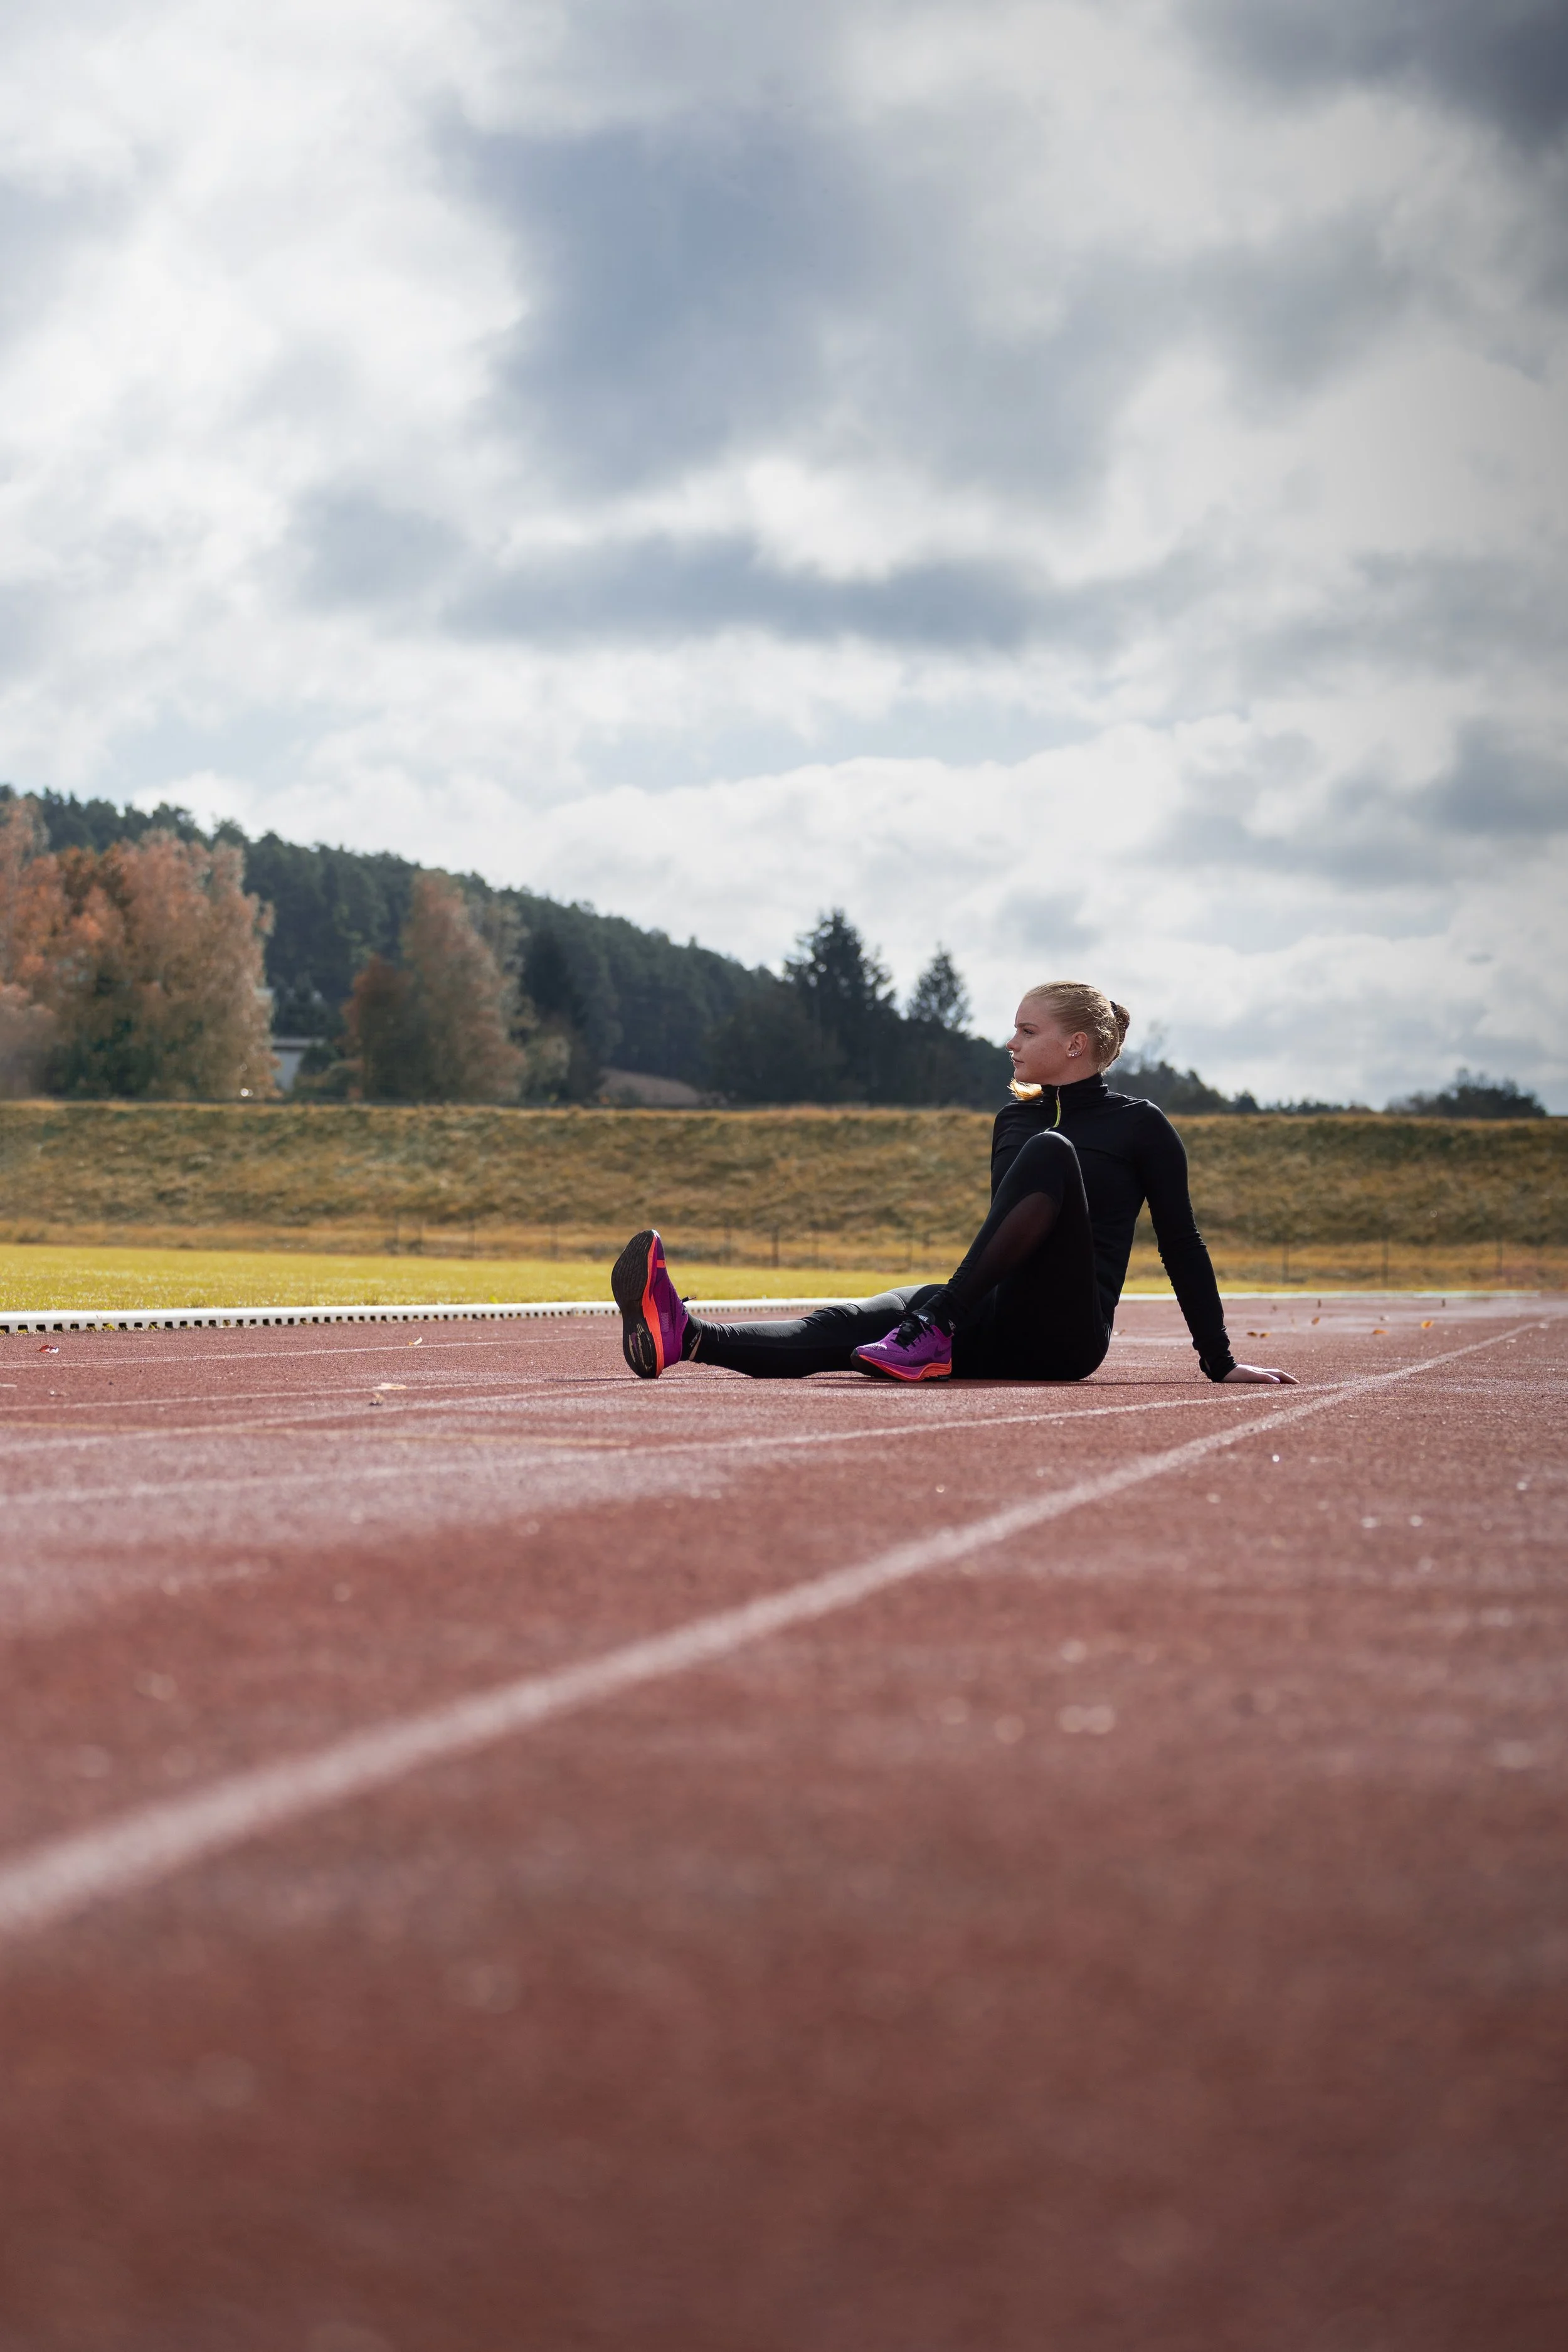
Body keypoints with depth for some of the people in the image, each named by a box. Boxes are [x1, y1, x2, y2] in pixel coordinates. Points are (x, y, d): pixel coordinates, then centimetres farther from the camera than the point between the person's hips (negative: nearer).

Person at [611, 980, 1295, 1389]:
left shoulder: (1140, 1127, 4)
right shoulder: (1015, 1119, 19)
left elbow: (1181, 1244, 6)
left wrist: (1220, 1362, 5)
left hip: (1066, 1335, -5)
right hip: (991, 1326, 5)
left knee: (1050, 1152, -30)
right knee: (847, 1324, -25)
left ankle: (931, 1332, -40)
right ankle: (682, 1336, -51)